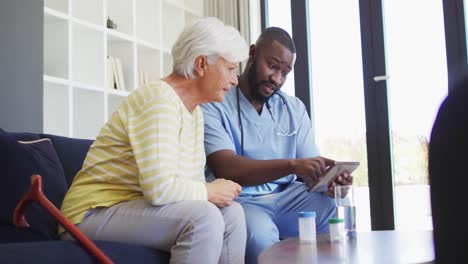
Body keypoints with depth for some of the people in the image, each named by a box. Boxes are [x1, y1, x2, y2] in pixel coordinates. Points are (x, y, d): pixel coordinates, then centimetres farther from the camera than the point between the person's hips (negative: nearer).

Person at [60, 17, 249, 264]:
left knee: (231, 212, -4)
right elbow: (159, 187, -29)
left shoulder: (195, 111, 11)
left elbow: (194, 178, 9)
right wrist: (208, 192, -14)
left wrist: (215, 191, -11)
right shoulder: (158, 100, -21)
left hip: (137, 206, 9)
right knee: (203, 218, -27)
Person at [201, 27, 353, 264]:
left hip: (286, 196, 4)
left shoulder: (294, 108, 9)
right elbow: (226, 169, -22)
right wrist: (292, 165, -34)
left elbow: (312, 170, 5)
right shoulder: (213, 106, -7)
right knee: (260, 232, -36)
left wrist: (329, 183, -21)